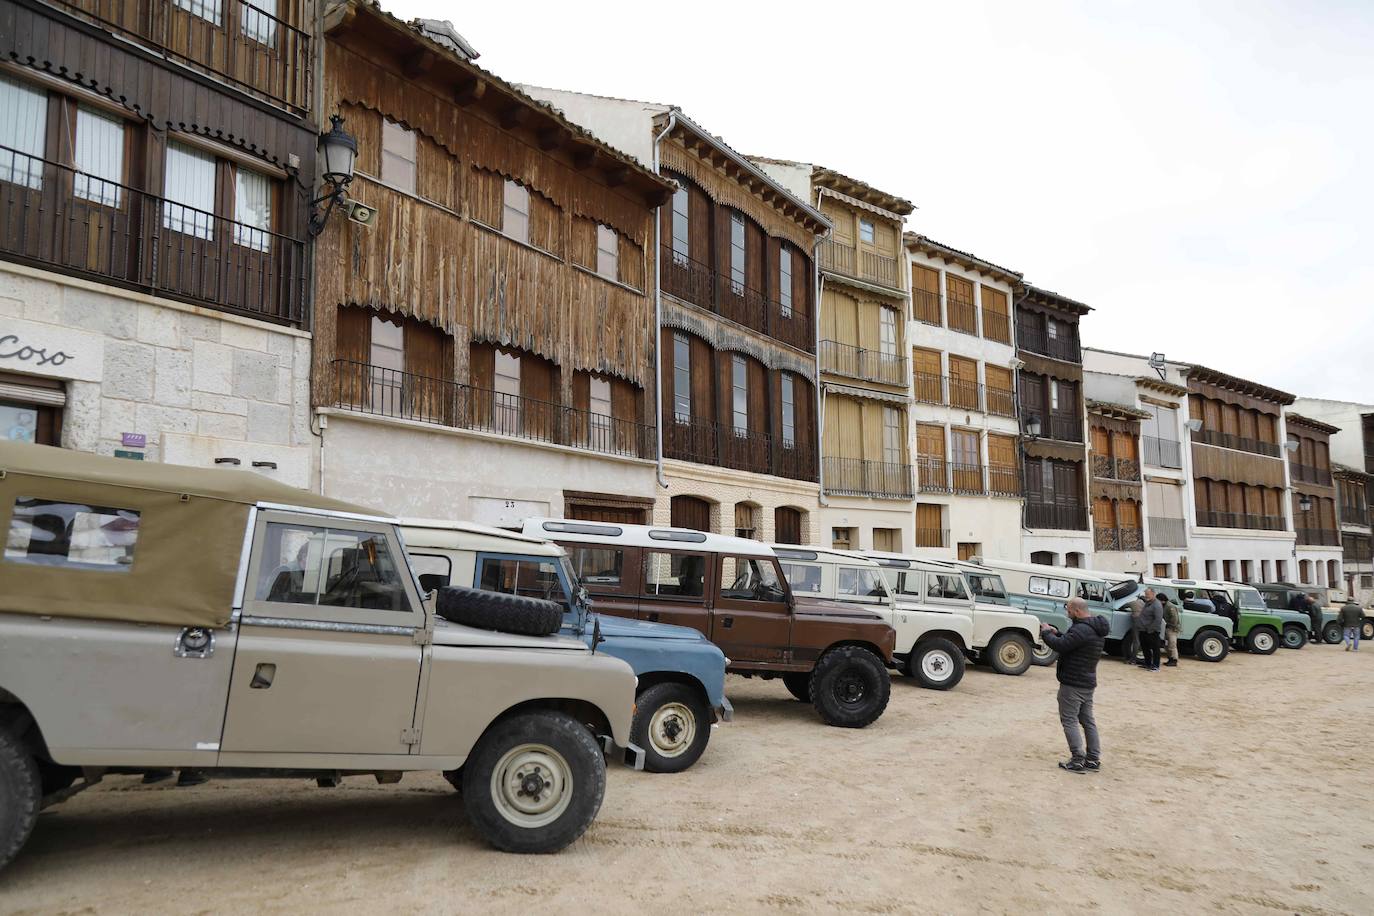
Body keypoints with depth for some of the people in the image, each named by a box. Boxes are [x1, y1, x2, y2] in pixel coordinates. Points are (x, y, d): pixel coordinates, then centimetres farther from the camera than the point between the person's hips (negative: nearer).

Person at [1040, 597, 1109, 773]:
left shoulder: (1082, 630, -24)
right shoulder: (1094, 628, 11)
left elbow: (1060, 645, -27)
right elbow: (1070, 641, 19)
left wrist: (1046, 633, -11)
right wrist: (1056, 632, 8)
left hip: (1073, 683, -10)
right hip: (1088, 682, 10)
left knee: (1069, 720, -3)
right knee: (1087, 720, 14)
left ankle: (1078, 760, -5)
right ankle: (1093, 759, 17)